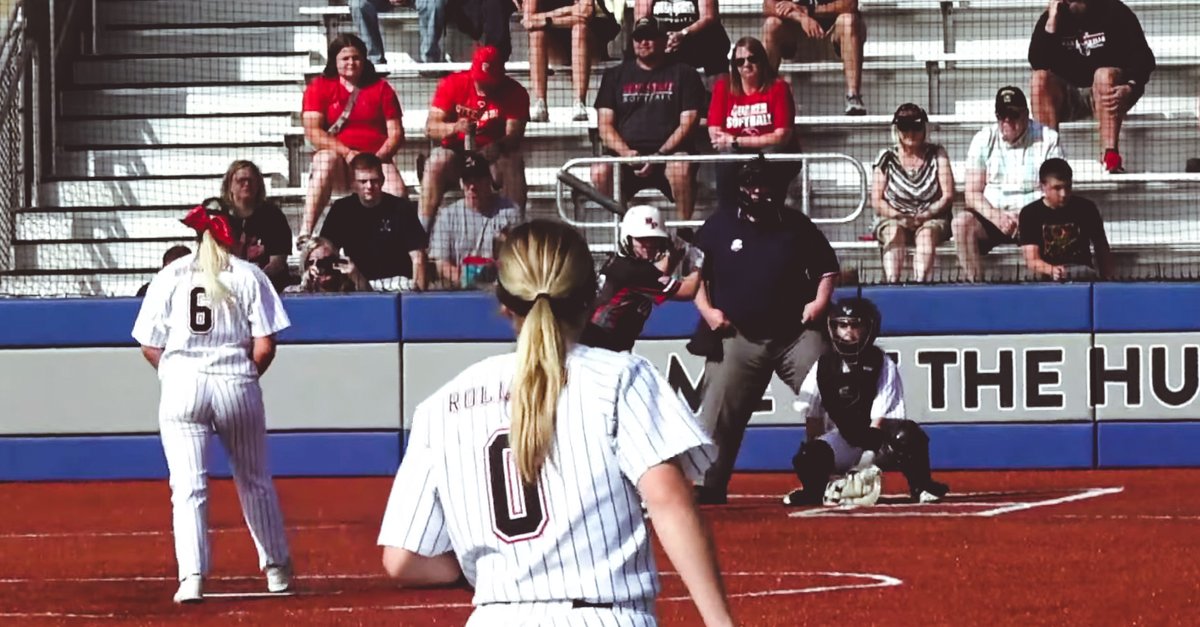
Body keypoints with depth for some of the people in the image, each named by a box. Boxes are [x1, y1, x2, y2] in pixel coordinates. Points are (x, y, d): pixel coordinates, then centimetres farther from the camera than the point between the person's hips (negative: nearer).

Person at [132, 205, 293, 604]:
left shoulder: (170, 277, 7)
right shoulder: (249, 275, 3)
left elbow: (150, 347, 4)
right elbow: (265, 347, -3)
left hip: (182, 387, 0)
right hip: (237, 384, 0)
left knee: (188, 486, -3)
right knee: (255, 481, 16)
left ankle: (192, 575, -15)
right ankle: (277, 570, 25)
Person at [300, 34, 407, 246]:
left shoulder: (381, 88, 12)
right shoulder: (320, 87, 7)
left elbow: (396, 134, 5)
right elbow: (313, 132, -5)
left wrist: (378, 158, -15)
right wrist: (348, 153, -19)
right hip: (338, 159, -1)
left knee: (397, 197, -31)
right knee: (325, 159, -38)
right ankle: (305, 234, -44)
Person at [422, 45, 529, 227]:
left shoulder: (515, 92, -10)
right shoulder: (452, 84, -9)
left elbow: (514, 135, -19)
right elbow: (430, 127, -14)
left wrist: (497, 147, -42)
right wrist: (456, 127, -36)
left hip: (494, 156, 0)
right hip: (456, 151, 0)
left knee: (513, 163, -31)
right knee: (436, 163, -31)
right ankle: (423, 231, -33)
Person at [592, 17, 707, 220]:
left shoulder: (683, 74, 10)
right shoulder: (615, 76, 16)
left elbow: (687, 123, 0)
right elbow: (605, 124, 9)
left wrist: (659, 155, -15)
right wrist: (625, 152, -12)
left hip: (669, 152, -2)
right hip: (626, 152, 2)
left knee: (681, 168, -36)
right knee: (600, 172, -29)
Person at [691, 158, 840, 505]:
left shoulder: (796, 225, 6)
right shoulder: (718, 227, 5)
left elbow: (826, 266, 14)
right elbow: (694, 273, 11)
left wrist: (820, 300, -2)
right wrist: (706, 309, -3)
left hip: (796, 333, 0)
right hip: (737, 337, 0)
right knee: (717, 416, -2)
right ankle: (707, 486, 6)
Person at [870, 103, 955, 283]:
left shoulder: (937, 154, 8)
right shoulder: (887, 158, 8)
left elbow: (948, 196, 1)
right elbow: (876, 200, 3)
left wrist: (925, 215, -15)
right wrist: (899, 216, -15)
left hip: (931, 220, 0)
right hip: (892, 220, 0)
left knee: (926, 233, -35)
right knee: (894, 231, -34)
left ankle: (920, 282, -51)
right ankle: (892, 283, -50)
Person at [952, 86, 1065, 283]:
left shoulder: (1048, 139, 1)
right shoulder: (983, 140, 5)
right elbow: (972, 194, 1)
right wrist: (997, 217, -18)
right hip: (991, 217, 2)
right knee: (961, 222, -28)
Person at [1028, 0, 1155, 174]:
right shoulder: (1050, 18, 1)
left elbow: (1143, 57, -10)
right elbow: (1037, 64, -11)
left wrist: (1131, 88, -29)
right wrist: (1051, 24, -20)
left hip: (1105, 93, -2)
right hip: (1068, 97, 2)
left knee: (1105, 74, -33)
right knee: (1039, 79, -25)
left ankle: (1110, 157, -41)